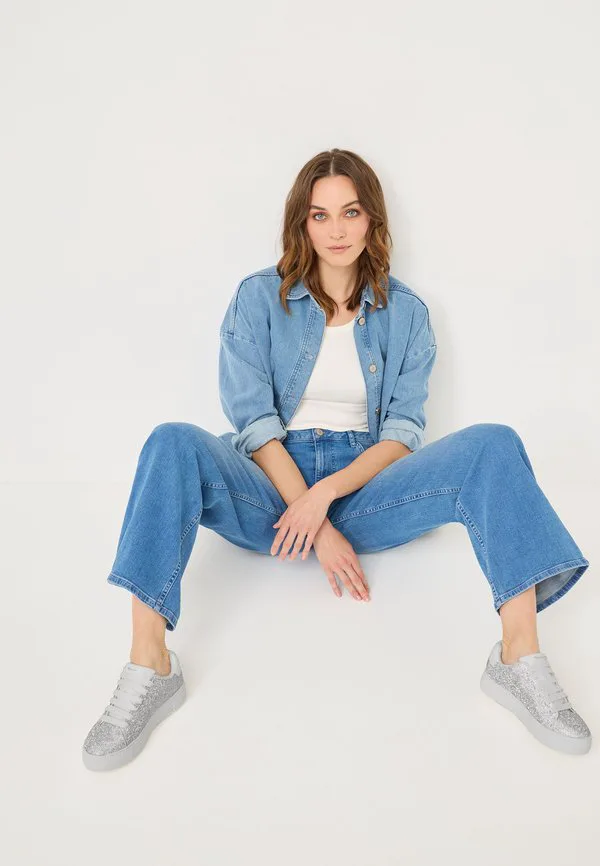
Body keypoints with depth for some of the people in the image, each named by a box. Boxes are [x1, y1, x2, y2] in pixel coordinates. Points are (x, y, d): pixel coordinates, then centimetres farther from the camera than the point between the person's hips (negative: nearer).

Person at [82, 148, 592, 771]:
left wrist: (326, 495, -16)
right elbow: (253, 422, -5)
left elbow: (403, 432, 2)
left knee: (494, 447, -21)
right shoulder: (259, 297, 4)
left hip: (361, 487, 1)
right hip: (271, 491, -1)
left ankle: (519, 661, -24)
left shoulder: (405, 312, 9)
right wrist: (316, 526, -15)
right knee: (173, 444, -30)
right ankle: (148, 672, -31)